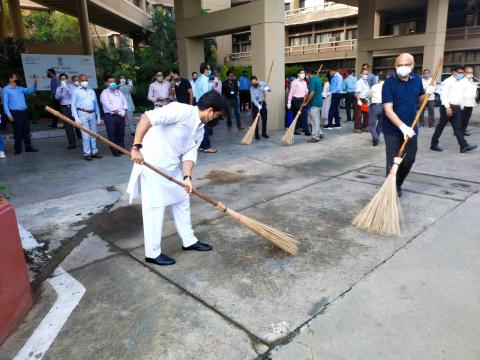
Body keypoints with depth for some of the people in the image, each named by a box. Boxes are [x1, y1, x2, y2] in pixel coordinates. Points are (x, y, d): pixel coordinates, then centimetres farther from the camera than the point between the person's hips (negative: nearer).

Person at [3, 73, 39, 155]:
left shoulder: (20, 88, 17)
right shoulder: (6, 89, 1)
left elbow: (30, 90, 10)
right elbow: (5, 103, -4)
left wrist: (35, 83, -8)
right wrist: (8, 114, -12)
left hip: (24, 112, 5)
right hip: (15, 113, -5)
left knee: (26, 131, 9)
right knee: (18, 132, -2)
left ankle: (28, 147, 16)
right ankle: (18, 149, 7)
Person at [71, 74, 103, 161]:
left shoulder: (91, 91, 16)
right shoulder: (76, 91, 3)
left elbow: (96, 104, 17)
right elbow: (73, 106, 0)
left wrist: (98, 116, 12)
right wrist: (76, 118, -9)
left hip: (92, 114, 5)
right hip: (82, 114, -4)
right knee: (86, 135, -6)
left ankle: (94, 152, 18)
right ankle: (87, 153, 1)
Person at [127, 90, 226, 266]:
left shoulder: (200, 130, 7)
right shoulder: (182, 110, -21)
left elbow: (190, 154, 2)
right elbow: (147, 117, -27)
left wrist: (187, 177, -14)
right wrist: (137, 147, -31)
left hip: (172, 167, 9)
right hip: (152, 164, -9)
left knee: (182, 201, 16)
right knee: (155, 208, -2)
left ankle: (189, 241, 33)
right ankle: (153, 253, 13)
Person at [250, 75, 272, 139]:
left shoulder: (263, 83, -7)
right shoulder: (252, 88, -15)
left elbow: (270, 89, 3)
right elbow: (253, 99, -24)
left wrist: (267, 88, -22)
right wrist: (258, 105, -39)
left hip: (263, 103, 3)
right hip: (255, 104, -3)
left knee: (264, 118, 6)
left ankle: (264, 133, 20)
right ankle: (256, 134, 5)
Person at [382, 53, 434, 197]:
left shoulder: (417, 79, 2)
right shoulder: (389, 83, -16)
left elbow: (420, 99, 17)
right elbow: (388, 109, -23)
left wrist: (427, 93, -7)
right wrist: (402, 126, -33)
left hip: (411, 128, 5)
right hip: (392, 129, -5)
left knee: (409, 159, 12)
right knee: (392, 162, 0)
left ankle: (398, 185, 34)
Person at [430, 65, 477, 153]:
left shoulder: (462, 83, 16)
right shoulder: (447, 81, -8)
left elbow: (461, 96, 21)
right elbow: (443, 95, -17)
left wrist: (461, 107, 16)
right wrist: (448, 107, -23)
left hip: (457, 108, 7)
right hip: (447, 107, -7)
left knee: (458, 127, 2)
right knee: (441, 126, 1)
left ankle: (464, 146, -2)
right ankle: (433, 145, 11)